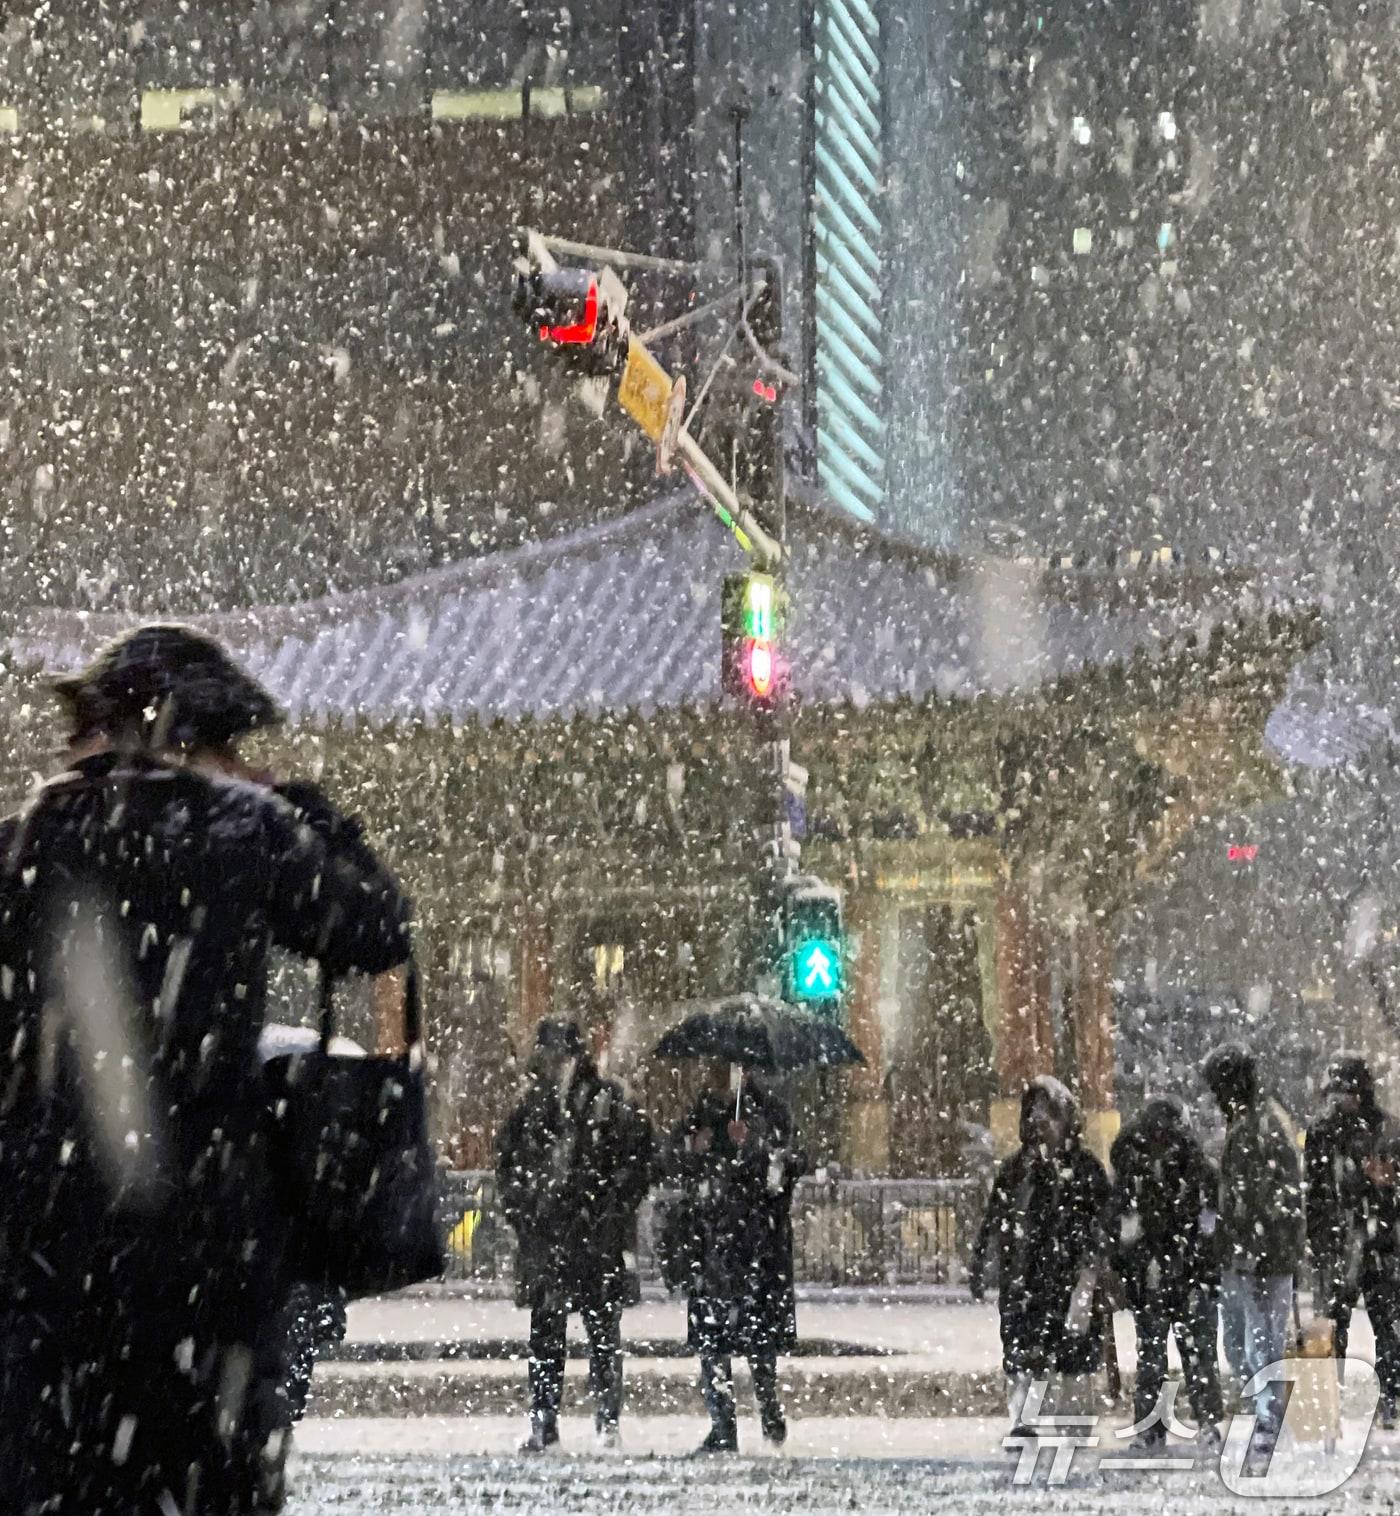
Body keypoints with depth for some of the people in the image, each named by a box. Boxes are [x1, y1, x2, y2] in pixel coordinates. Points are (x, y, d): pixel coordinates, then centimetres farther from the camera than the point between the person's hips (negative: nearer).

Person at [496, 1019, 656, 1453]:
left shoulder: (608, 1104, -2)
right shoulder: (531, 1108, 12)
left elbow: (639, 1158, -3)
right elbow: (508, 1163, 21)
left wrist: (613, 1211, -9)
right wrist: (521, 1209, 8)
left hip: (596, 1237, -4)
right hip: (545, 1237, 4)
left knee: (603, 1330, 0)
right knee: (544, 1332, 5)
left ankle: (608, 1421, 5)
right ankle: (542, 1422, 9)